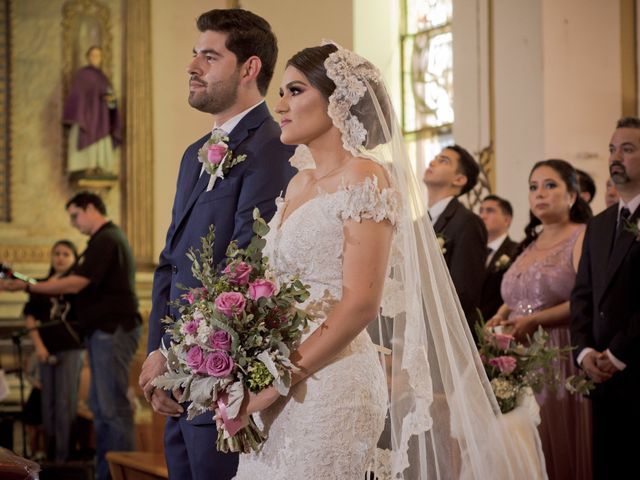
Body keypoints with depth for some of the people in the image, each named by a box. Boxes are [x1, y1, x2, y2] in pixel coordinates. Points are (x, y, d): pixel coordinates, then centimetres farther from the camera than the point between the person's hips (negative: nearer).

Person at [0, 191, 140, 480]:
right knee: (99, 405, 11)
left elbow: (74, 284, -19)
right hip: (105, 330, 11)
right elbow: (79, 286, 20)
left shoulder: (105, 240, -13)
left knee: (113, 405, -10)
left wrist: (27, 286, -14)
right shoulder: (106, 239, 21)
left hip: (113, 329, -11)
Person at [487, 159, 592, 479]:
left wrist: (535, 321, -20)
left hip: (561, 358, -6)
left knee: (562, 451, -4)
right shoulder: (531, 243, 19)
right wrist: (500, 317, 7)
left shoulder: (583, 237, -4)